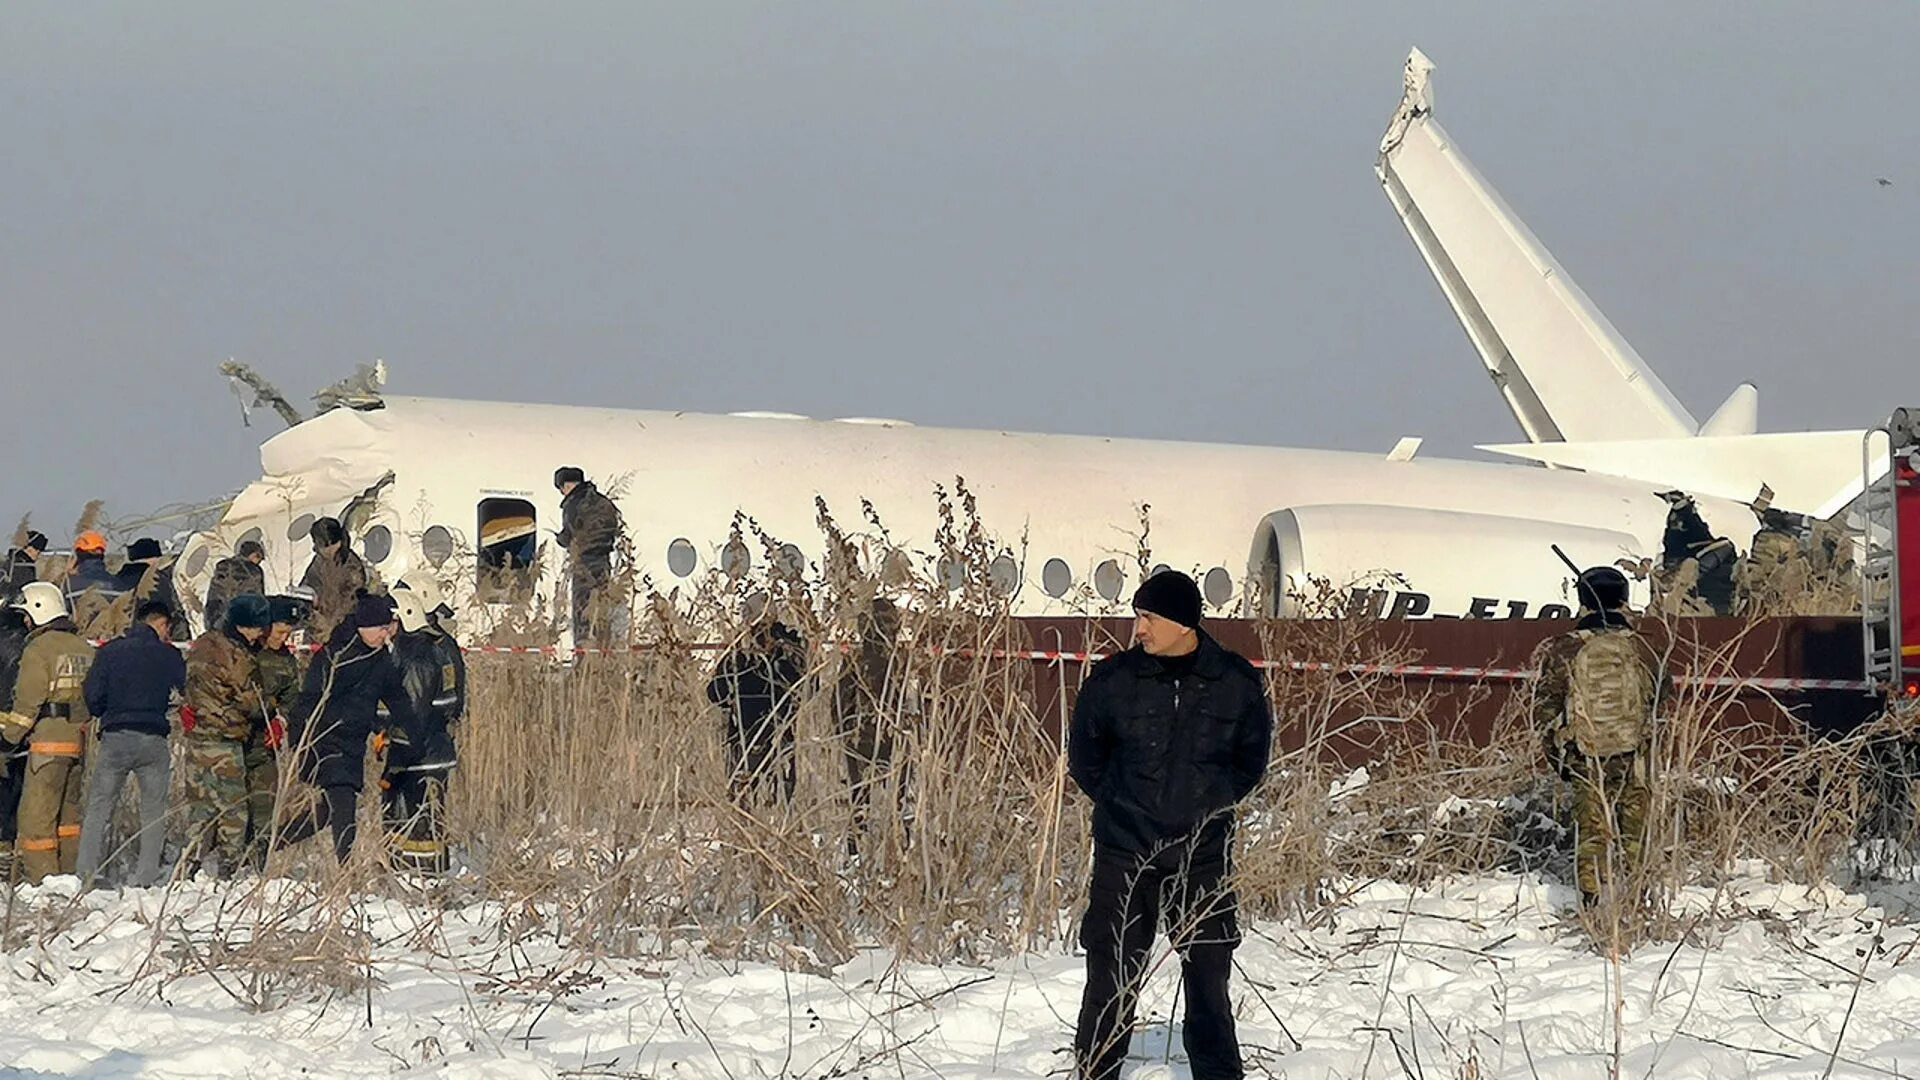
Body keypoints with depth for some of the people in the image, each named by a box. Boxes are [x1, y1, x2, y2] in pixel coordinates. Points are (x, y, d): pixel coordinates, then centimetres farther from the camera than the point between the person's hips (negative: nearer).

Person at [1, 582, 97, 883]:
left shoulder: (39, 650, -10)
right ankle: (70, 873, 16)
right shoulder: (84, 649, 13)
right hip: (80, 740, 8)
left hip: (49, 740, -8)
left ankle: (42, 877, -9)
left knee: (37, 812, -5)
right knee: (69, 810, 16)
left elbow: (28, 700, -11)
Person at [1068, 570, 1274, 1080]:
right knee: (1111, 980, 1)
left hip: (1203, 852, 1)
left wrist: (1209, 802, 4)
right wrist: (1122, 804, 4)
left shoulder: (1237, 684, -4)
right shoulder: (1112, 680, -6)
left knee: (1208, 978, 8)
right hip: (1124, 855, -1)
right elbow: (1085, 758, 9)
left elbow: (1251, 759, 12)